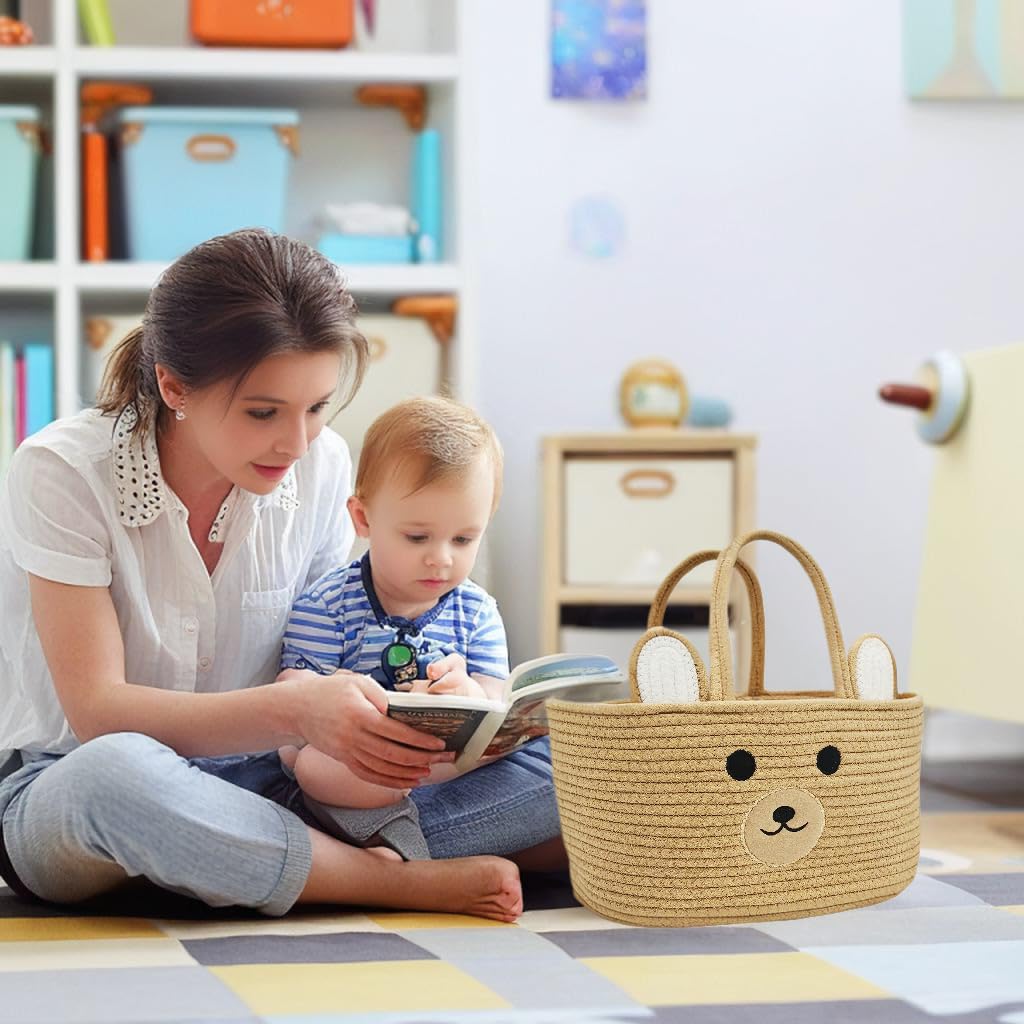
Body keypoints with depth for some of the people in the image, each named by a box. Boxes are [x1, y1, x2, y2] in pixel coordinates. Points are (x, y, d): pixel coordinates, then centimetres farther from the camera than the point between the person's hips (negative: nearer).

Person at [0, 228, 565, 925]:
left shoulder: (322, 465, -1)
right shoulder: (63, 474, -15)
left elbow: (326, 663, 6)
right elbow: (97, 712, -20)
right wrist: (292, 709, -34)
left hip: (256, 790, 3)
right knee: (119, 772, -44)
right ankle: (408, 882, -27)